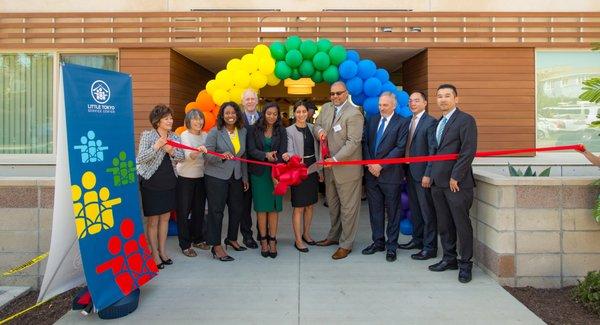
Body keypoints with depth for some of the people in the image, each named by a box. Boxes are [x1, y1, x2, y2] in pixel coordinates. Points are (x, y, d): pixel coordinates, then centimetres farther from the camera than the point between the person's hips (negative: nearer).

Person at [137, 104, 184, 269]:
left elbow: (181, 158, 3)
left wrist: (171, 151, -17)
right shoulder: (147, 135, -9)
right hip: (152, 183, -5)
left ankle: (162, 250, 25)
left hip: (169, 183, 5)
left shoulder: (174, 137, 5)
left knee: (165, 218, 12)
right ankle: (154, 254, 15)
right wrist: (156, 147, -27)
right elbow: (140, 158, -15)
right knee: (153, 220, 2)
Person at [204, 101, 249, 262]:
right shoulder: (215, 132, -8)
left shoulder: (243, 131, 6)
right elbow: (207, 155, -10)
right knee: (216, 210, -1)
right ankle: (216, 247, 7)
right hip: (216, 176, -5)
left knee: (236, 209, 13)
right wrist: (222, 156, -29)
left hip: (236, 177, 5)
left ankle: (232, 239, 33)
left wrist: (245, 177, 12)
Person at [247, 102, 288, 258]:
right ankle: (263, 240, 11)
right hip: (259, 173, -1)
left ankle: (272, 240, 9)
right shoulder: (254, 130, 2)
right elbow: (251, 150, -6)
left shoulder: (281, 131, 4)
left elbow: (282, 153, -3)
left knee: (274, 207, 1)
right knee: (261, 207, 2)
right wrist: (266, 155, -24)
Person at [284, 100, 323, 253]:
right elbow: (290, 151, -14)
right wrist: (287, 156, -38)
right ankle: (298, 240, 10)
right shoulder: (289, 130, -5)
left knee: (310, 205, 14)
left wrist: (320, 170, 11)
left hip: (313, 169, 5)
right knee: (299, 207, -1)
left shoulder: (312, 128, 8)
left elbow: (317, 150, 12)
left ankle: (306, 234, 30)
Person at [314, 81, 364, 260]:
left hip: (347, 168, -7)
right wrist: (319, 130, -7)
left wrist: (335, 159, -27)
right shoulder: (326, 108, 6)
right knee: (332, 203, 20)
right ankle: (334, 235, 38)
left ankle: (346, 244, 15)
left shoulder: (354, 114, -16)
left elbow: (353, 142, -20)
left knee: (348, 207, 3)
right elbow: (317, 124, 18)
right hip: (329, 166, 8)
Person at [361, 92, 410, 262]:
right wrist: (369, 164, -5)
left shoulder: (402, 122, -4)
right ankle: (378, 242, 25)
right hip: (371, 173, 5)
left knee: (393, 211, 5)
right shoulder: (372, 120, 11)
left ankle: (391, 246, 16)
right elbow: (365, 142, 8)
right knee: (375, 210, 12)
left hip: (391, 173, -5)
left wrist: (381, 165, -14)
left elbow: (400, 148, -12)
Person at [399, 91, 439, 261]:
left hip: (422, 173, -8)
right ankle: (418, 239, 31)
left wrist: (428, 175, -19)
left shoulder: (430, 122, -10)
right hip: (410, 171, 8)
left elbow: (433, 151, -15)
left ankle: (430, 247, 9)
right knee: (414, 209, 17)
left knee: (427, 211, 0)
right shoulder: (409, 122, 14)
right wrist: (405, 170, 7)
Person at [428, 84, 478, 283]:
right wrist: (433, 175, 9)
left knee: (462, 224, 1)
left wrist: (455, 177, -16)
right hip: (438, 182, 7)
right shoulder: (438, 122, 17)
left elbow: (469, 151, -13)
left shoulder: (465, 120, -6)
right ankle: (449, 259, 24)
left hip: (457, 182, -7)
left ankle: (465, 264, 13)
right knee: (444, 224, 12)